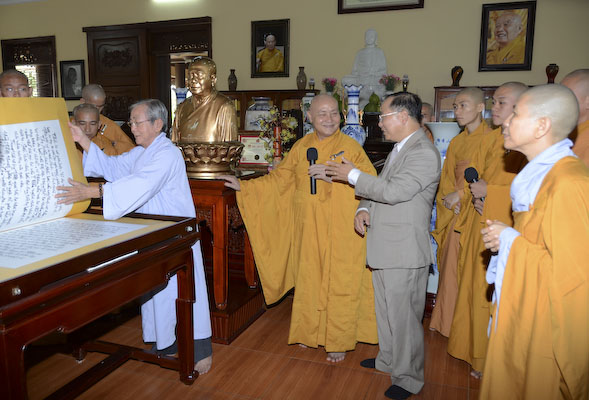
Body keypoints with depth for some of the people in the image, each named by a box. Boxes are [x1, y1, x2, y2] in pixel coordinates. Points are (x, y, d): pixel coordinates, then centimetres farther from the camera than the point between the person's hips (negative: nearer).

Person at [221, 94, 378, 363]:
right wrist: (243, 186, 10)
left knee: (339, 285, 3)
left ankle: (338, 341, 21)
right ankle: (310, 332, 32)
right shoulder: (301, 147, 8)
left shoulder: (350, 147, -5)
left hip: (341, 232, -4)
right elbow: (279, 179, 15)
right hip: (308, 229, 4)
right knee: (308, 282, 11)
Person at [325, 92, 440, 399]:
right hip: (384, 248, 10)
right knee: (386, 312, 22)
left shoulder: (424, 153, -16)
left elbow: (393, 191, -25)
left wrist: (352, 175, -14)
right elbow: (381, 187, 20)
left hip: (404, 252, -9)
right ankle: (388, 360, 41)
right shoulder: (399, 149, 16)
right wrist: (363, 208, 0)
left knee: (403, 317, 3)